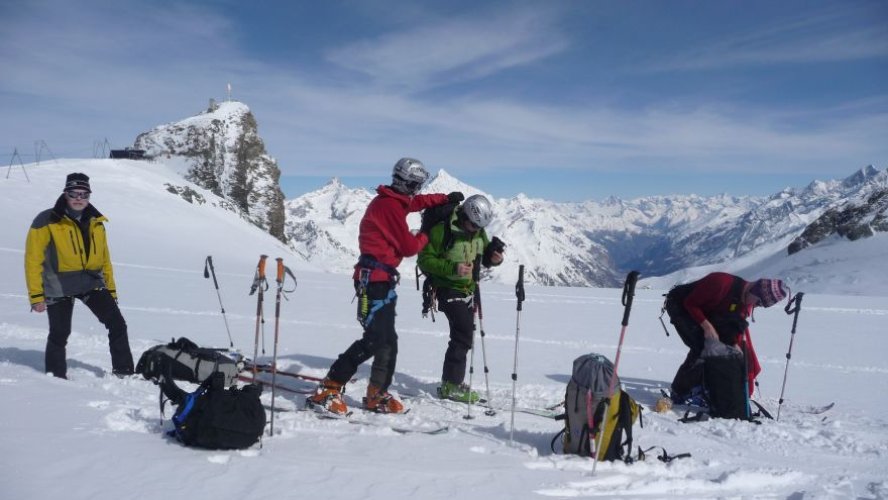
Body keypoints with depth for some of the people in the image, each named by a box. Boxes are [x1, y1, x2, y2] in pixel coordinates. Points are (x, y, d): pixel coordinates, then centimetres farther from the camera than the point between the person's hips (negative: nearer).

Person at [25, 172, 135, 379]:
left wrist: (110, 288, 15)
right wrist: (36, 295, -12)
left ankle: (123, 371, 5)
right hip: (59, 286, -4)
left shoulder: (95, 222, 7)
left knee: (117, 324, -5)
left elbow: (104, 258, 15)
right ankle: (56, 376, 24)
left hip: (91, 282, 4)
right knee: (60, 334, 3)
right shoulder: (47, 222, -8)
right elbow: (33, 259, -8)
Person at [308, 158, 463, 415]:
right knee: (375, 340, -14)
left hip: (382, 279, 10)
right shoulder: (390, 206, -15)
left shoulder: (390, 200, 14)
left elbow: (417, 202, 36)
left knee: (387, 340, 11)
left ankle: (377, 395, 19)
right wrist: (425, 237, 7)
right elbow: (409, 246, -13)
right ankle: (328, 390, -10)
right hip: (375, 279, -10)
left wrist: (446, 198, 36)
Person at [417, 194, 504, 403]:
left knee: (465, 336, 12)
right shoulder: (442, 230, -19)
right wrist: (453, 268, -29)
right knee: (463, 335, -14)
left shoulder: (479, 231, 3)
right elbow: (425, 259, -18)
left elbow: (484, 257, 16)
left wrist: (494, 258, -8)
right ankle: (451, 385, -4)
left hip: (469, 290, 8)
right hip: (449, 289, -8)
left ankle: (452, 382, 25)